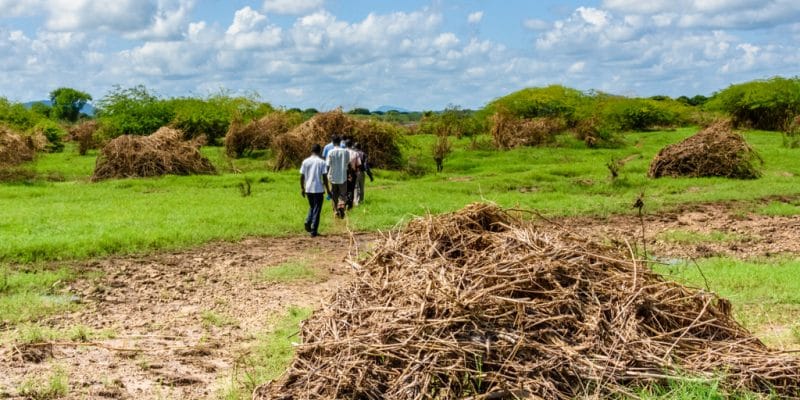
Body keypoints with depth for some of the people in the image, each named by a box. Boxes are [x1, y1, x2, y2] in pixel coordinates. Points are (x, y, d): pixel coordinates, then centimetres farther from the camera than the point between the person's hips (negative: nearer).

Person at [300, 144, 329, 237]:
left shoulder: (305, 161, 2)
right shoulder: (321, 162, -7)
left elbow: (302, 176, 3)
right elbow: (324, 177, -8)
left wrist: (302, 188, 14)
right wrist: (327, 189, 1)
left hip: (308, 189, 3)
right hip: (318, 189, -3)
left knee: (311, 207, 23)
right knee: (317, 210, 3)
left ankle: (308, 222, 0)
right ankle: (313, 231, 1)